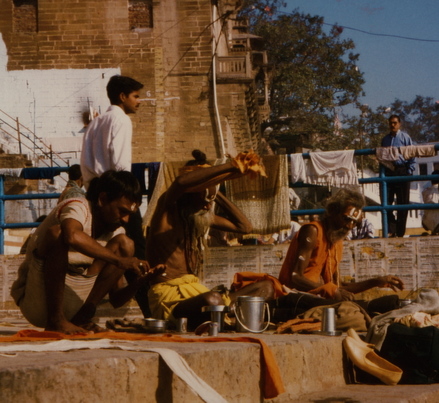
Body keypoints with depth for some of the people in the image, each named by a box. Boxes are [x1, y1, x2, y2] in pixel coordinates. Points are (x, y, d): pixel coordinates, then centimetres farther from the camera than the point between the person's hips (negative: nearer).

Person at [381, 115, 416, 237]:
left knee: (403, 202, 1)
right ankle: (391, 230, -4)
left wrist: (410, 171, -7)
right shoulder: (385, 139, 14)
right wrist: (382, 171, 7)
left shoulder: (405, 137, 2)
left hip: (402, 171, -3)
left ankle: (400, 232, 7)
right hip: (388, 172, 3)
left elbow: (412, 155, 0)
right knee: (386, 201, -6)